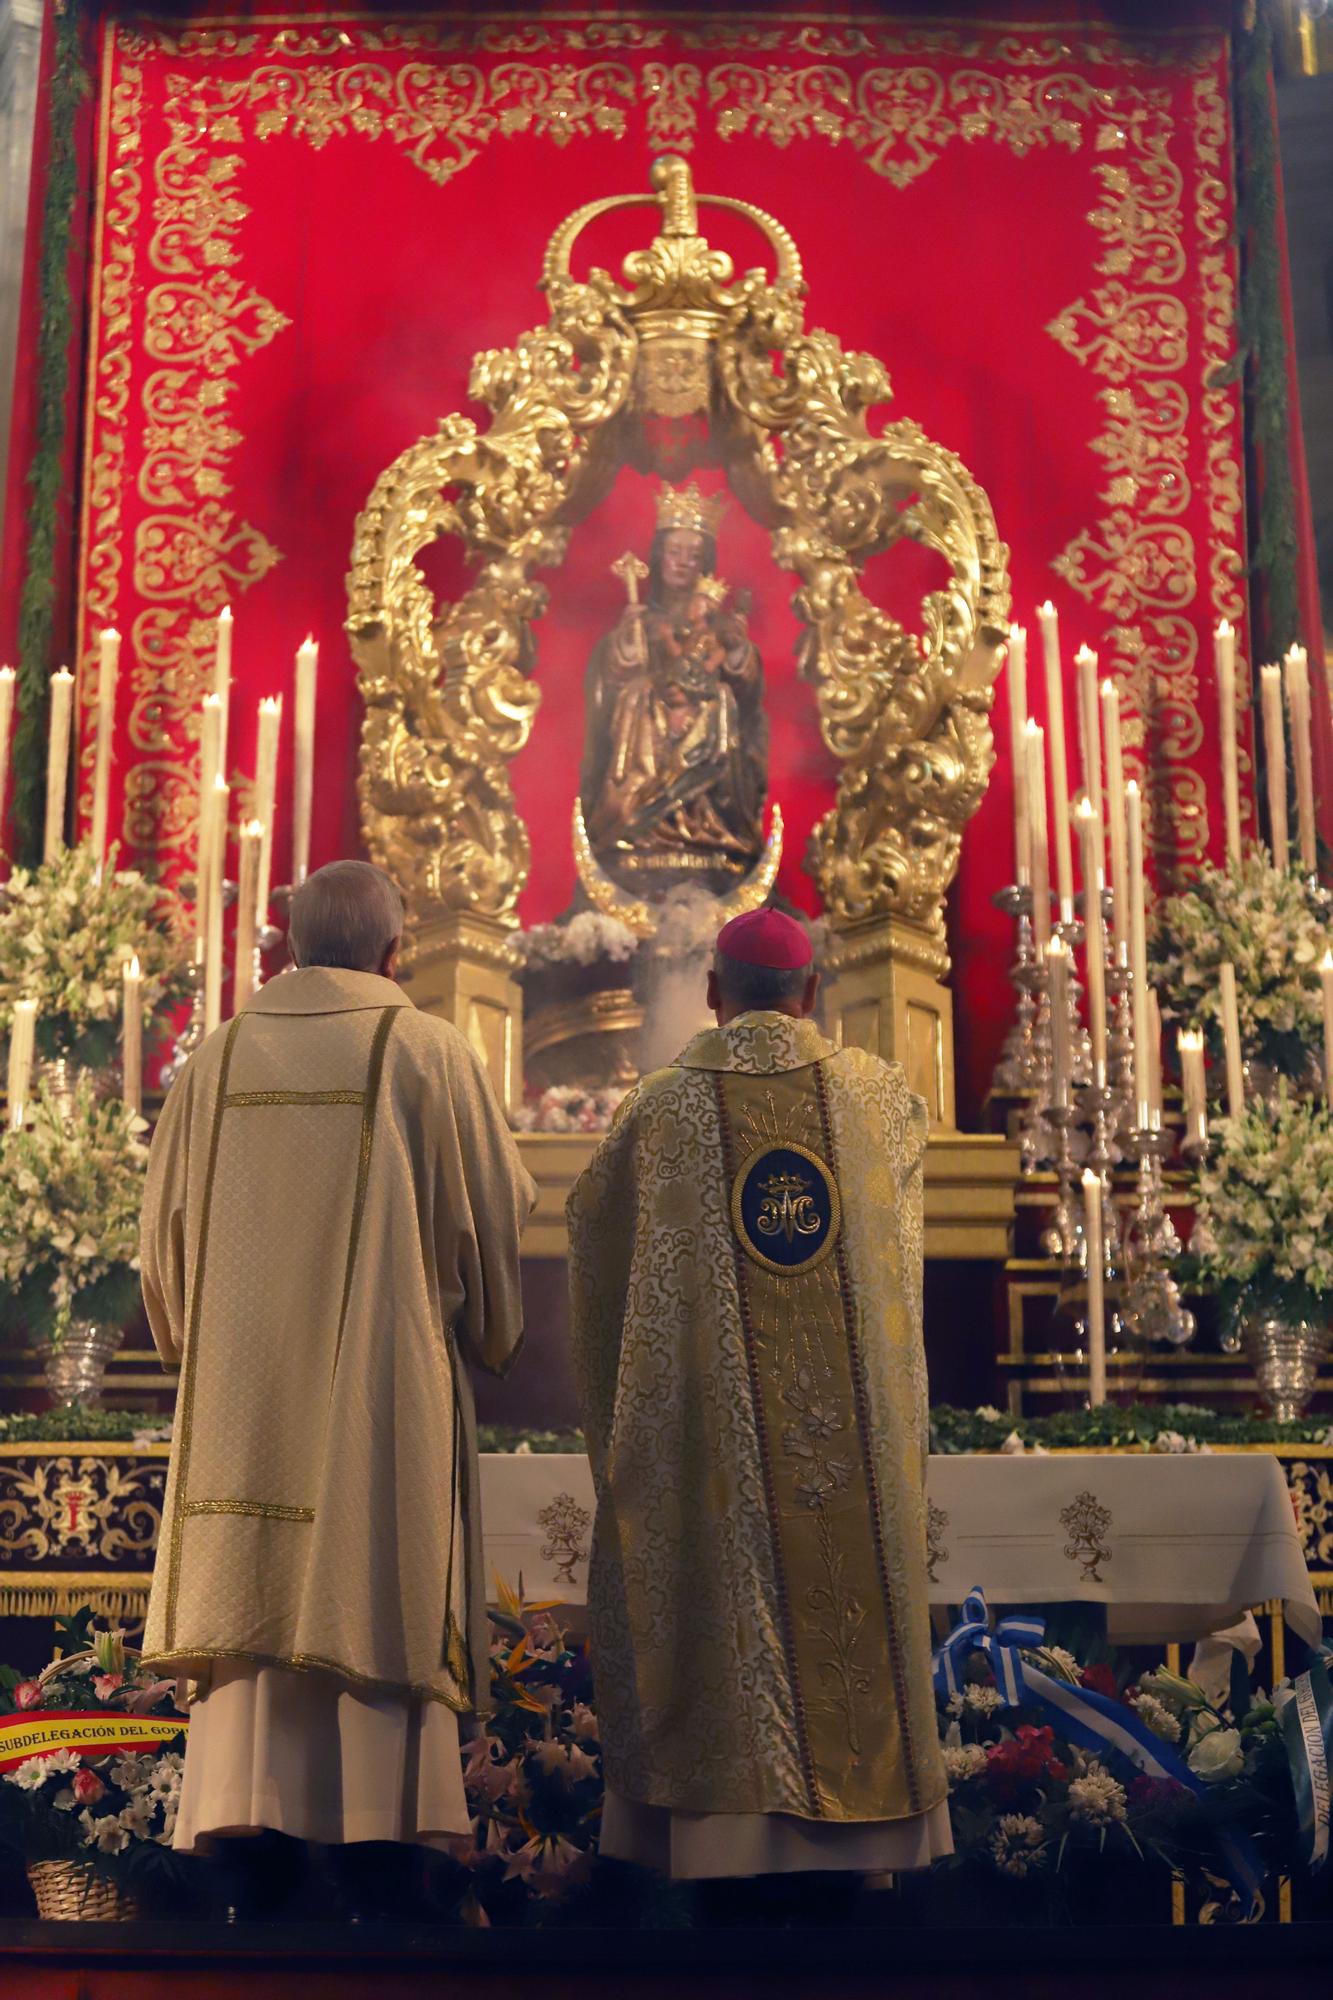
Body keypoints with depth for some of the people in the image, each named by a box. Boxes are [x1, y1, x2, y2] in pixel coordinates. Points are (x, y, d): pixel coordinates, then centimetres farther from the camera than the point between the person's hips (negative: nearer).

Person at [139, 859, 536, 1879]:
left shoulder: (219, 1056, 5)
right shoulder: (430, 1051, -4)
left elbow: (167, 1232, 11)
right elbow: (498, 1219, 1)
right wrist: (492, 1337, 17)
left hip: (242, 1398, 3)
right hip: (386, 1390, -3)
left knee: (254, 1600, 6)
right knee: (379, 1608, 3)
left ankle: (227, 1824, 0)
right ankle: (379, 1832, 5)